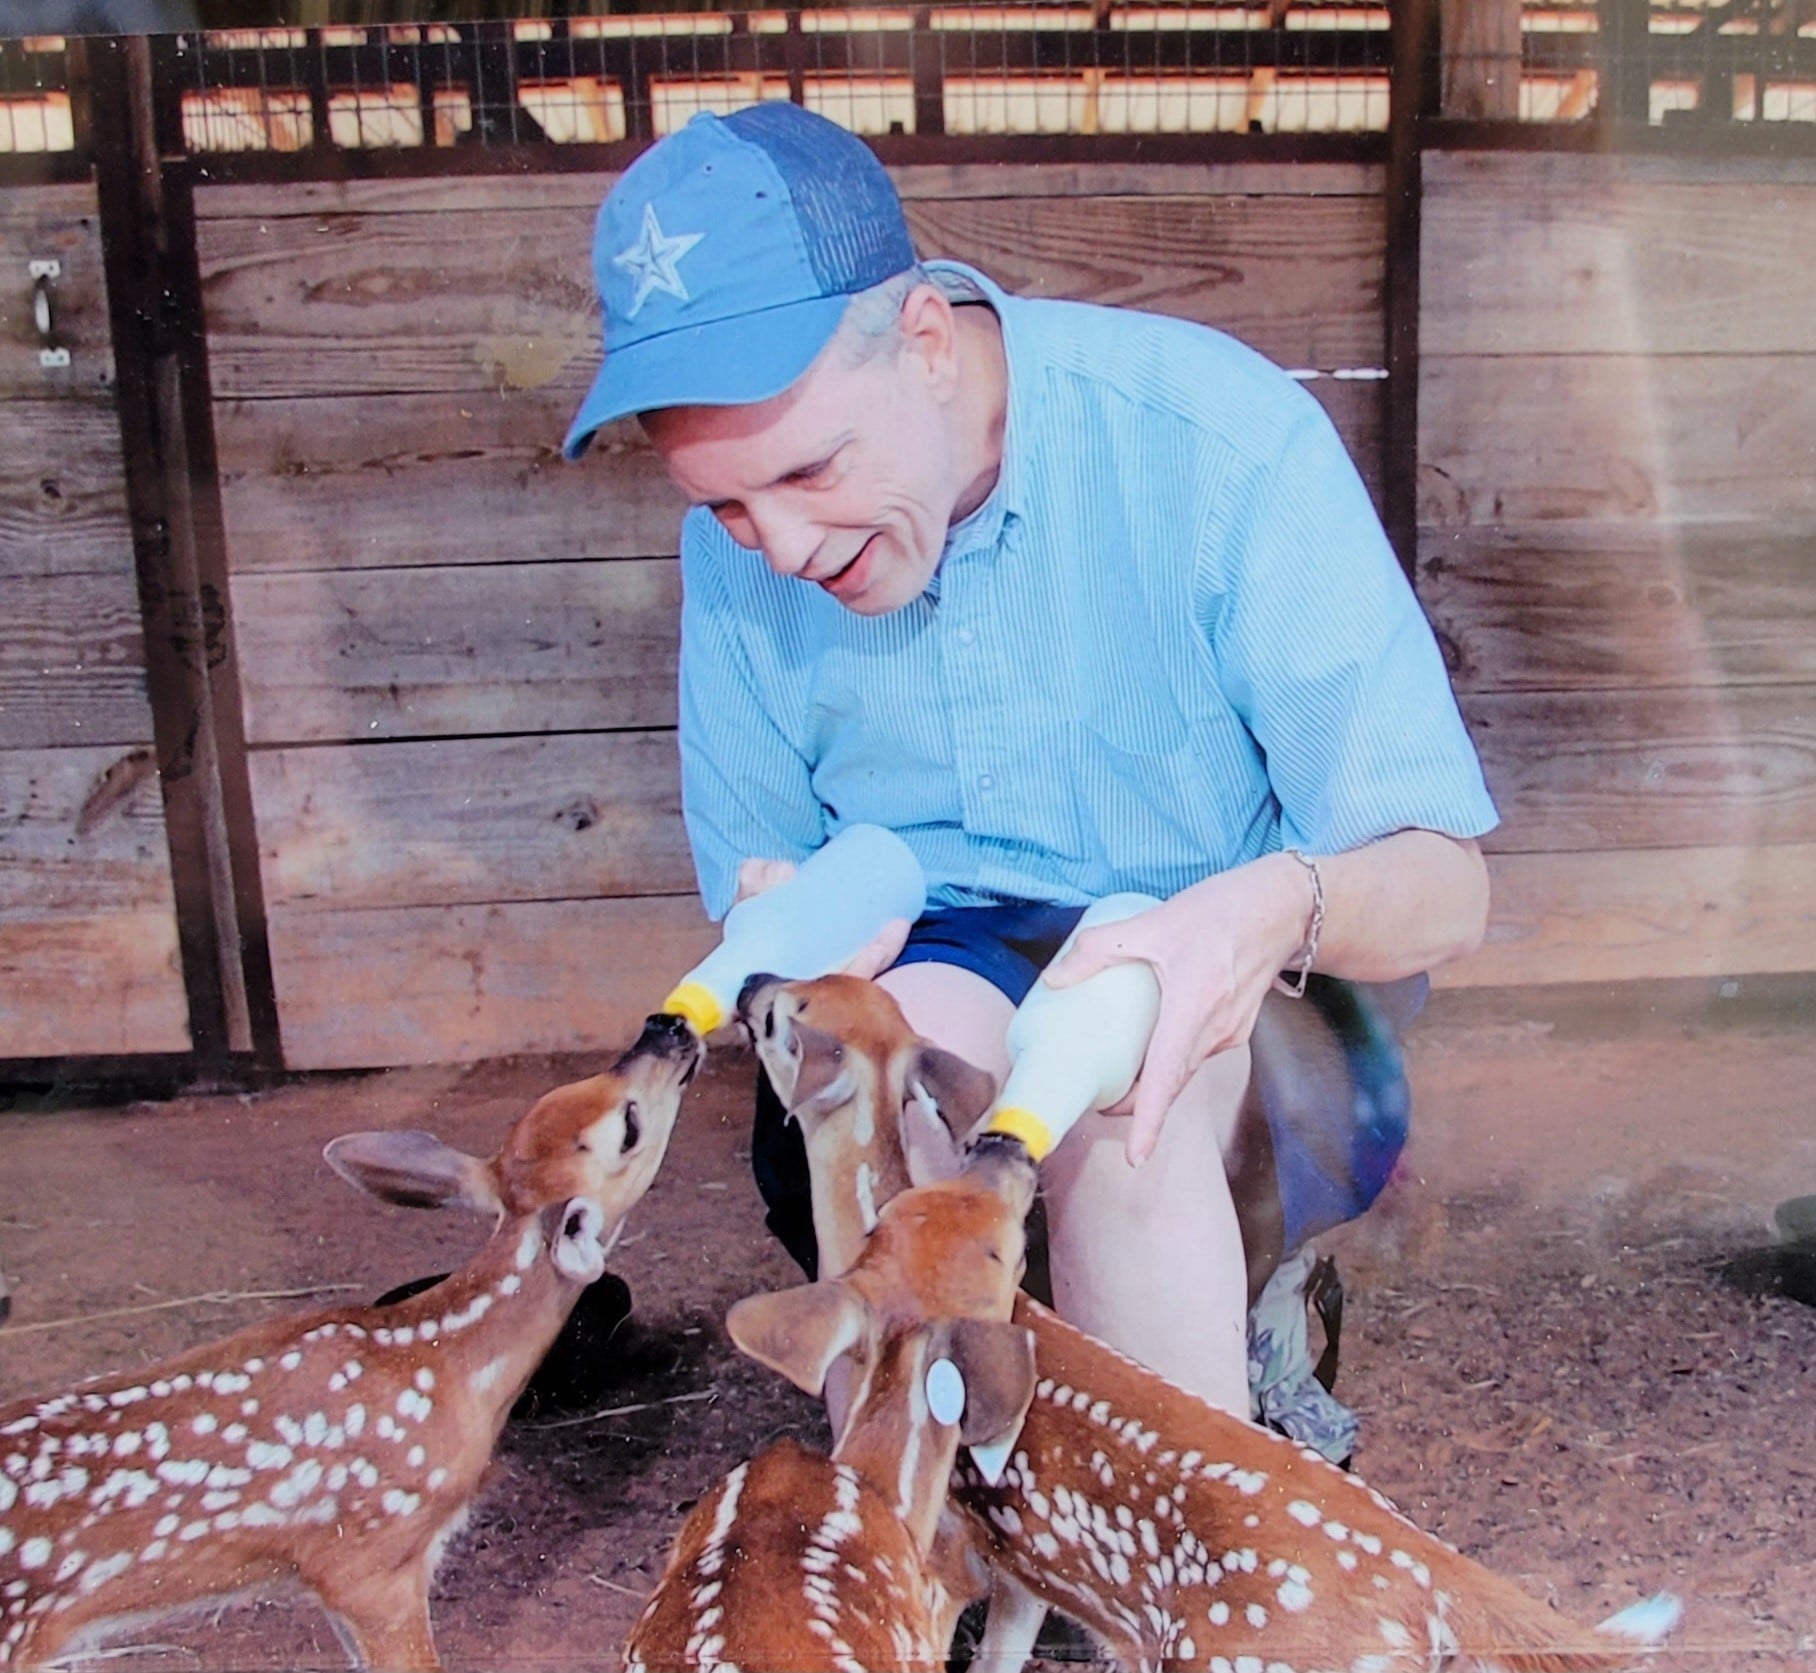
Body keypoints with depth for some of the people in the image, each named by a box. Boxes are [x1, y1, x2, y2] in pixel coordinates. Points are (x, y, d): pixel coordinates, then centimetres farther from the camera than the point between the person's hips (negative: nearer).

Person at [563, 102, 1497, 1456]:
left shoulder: (1220, 438, -18)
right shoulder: (739, 539, -5)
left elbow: (1444, 888, -18)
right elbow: (756, 877, 6)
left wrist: (1275, 910, -41)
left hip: (1230, 1019, -2)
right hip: (927, 995, 3)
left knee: (1123, 1080, -36)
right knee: (909, 1034, -33)